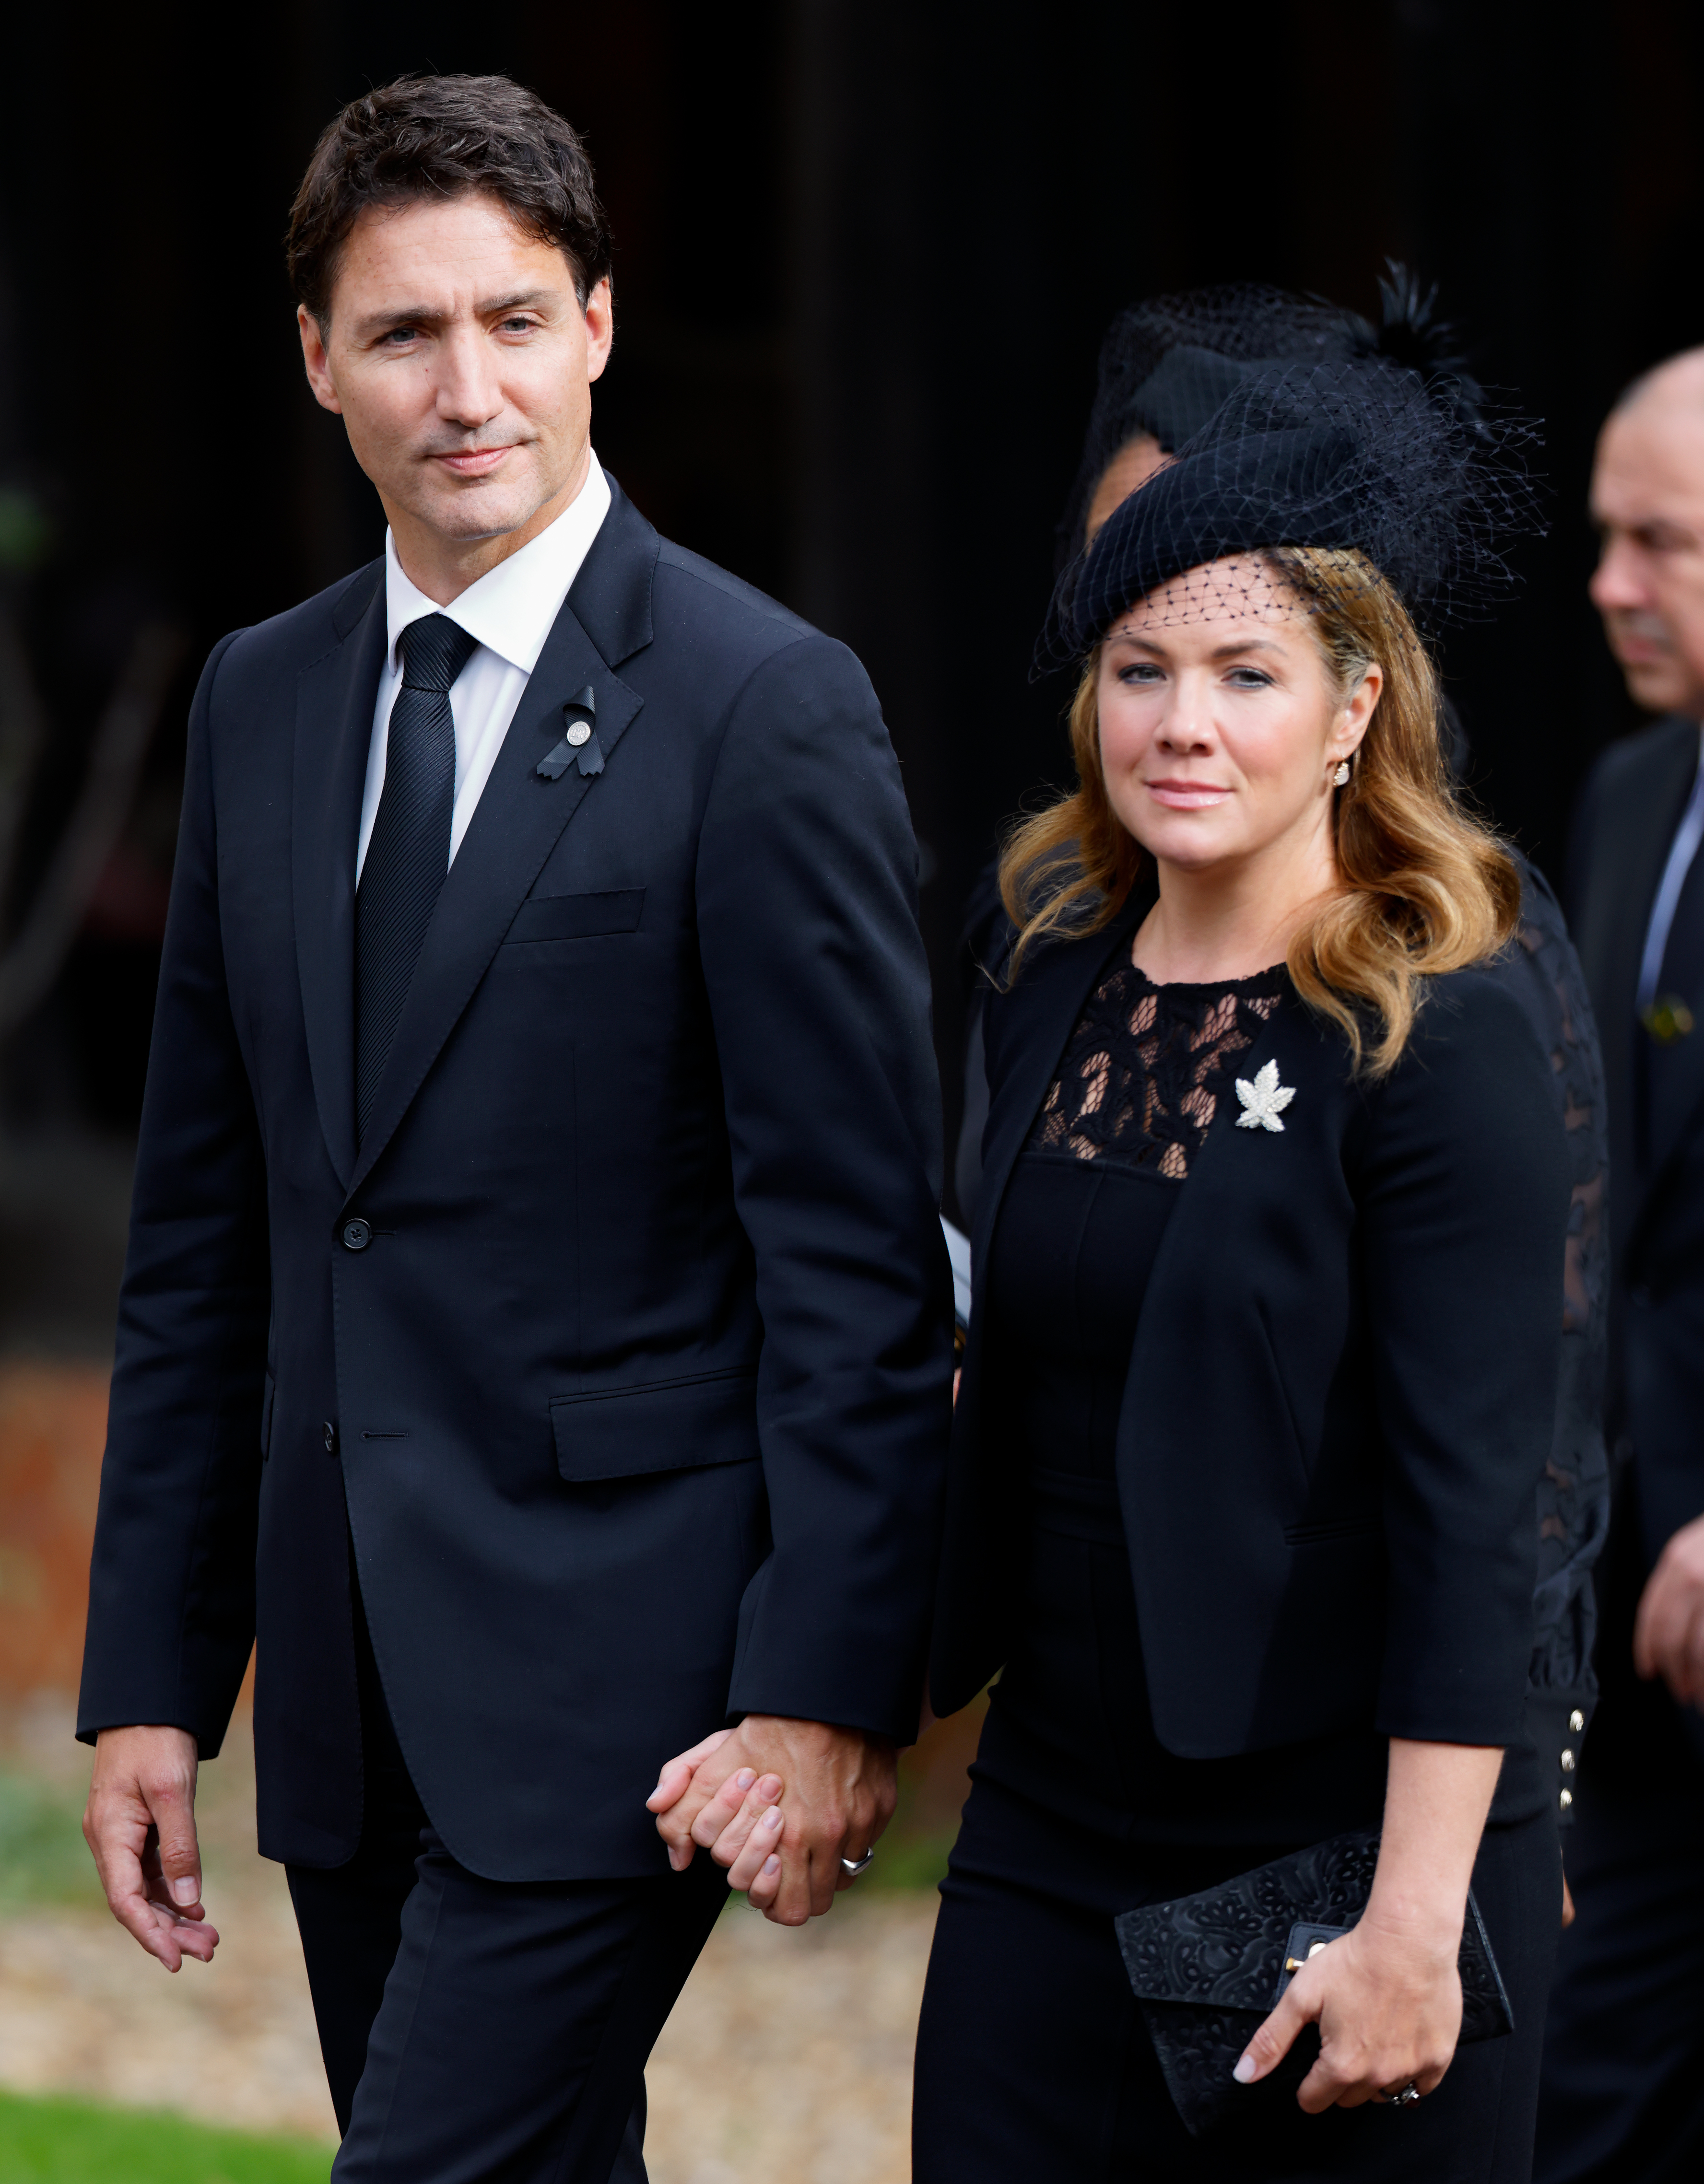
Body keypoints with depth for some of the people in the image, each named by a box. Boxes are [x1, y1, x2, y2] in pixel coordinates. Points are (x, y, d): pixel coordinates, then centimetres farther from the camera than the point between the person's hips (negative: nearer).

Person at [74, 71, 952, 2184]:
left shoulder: (764, 706, -8)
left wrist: (829, 1688, -15)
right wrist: (149, 1678, 11)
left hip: (608, 1660, -6)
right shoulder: (260, 703, 12)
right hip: (352, 1684, 6)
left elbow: (859, 1255, -10)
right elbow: (201, 1237, 15)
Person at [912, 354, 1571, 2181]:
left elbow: (1470, 1513, -16)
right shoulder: (1052, 991, 6)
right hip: (1052, 1824, 5)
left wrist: (1416, 1924, -20)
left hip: (1342, 1838, -5)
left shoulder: (1440, 1046, -12)